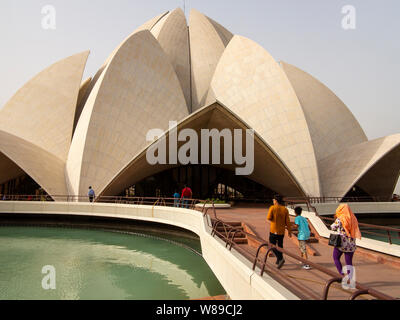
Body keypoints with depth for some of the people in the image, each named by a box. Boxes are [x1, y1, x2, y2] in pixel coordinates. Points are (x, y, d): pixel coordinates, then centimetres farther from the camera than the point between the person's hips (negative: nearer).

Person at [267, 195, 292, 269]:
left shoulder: (272, 208, -10)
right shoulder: (285, 209, 0)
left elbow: (268, 218, -17)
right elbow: (287, 221, -2)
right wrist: (289, 231, 5)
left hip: (274, 230, -4)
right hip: (282, 231, 4)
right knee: (280, 245, 18)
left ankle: (280, 259, -15)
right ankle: (279, 260, 27)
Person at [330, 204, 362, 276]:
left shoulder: (339, 219, -12)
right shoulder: (353, 219, 3)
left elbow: (333, 227, -3)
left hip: (341, 243, -4)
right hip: (351, 245, 4)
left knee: (336, 258, 14)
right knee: (349, 262, 11)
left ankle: (342, 274, 3)